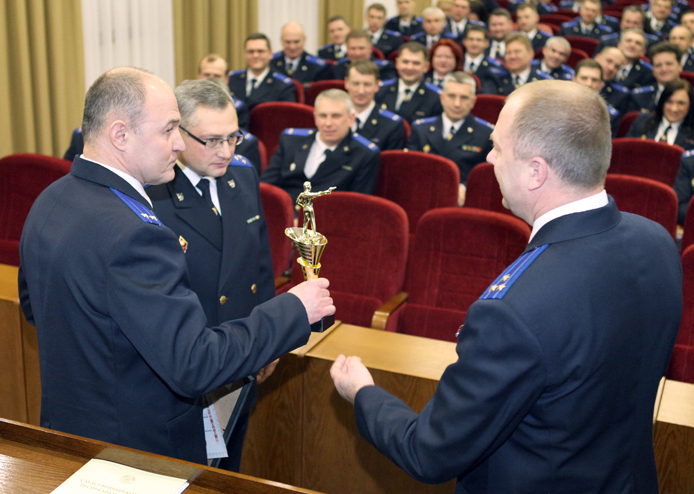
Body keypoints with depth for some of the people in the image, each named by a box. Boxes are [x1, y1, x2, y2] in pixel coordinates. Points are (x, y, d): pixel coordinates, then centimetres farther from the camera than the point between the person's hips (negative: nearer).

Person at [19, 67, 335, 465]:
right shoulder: (133, 235, -32)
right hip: (137, 450, -8)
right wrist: (295, 310, -23)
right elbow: (194, 365, -31)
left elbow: (34, 306, 14)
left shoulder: (50, 200, -1)